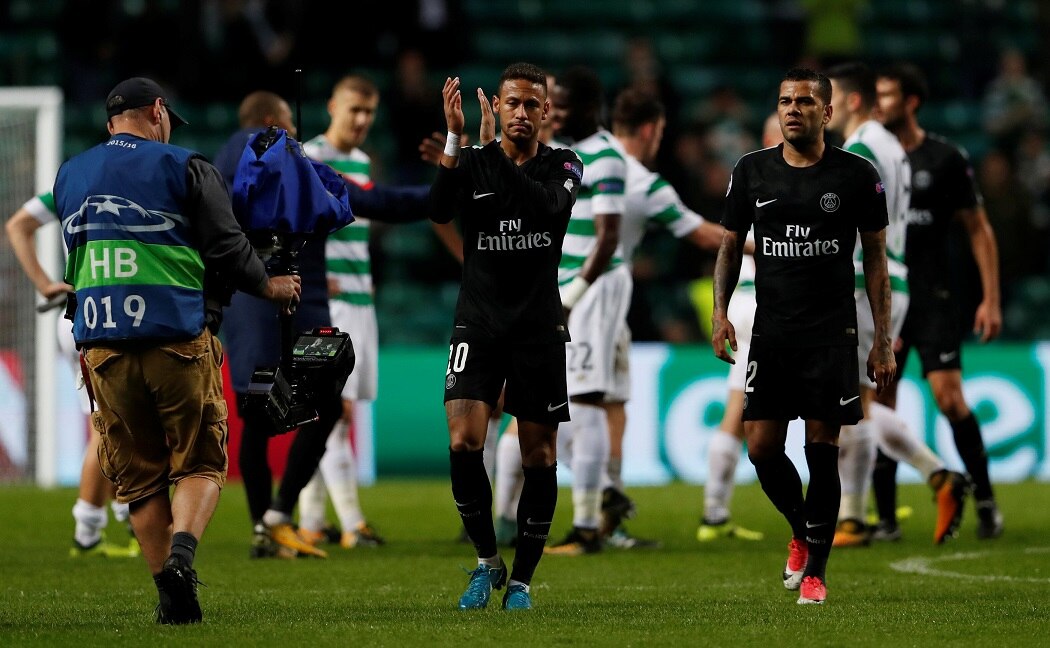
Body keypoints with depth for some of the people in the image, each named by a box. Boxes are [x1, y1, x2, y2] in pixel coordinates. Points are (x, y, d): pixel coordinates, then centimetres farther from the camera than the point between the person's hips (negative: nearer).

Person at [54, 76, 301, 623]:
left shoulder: (70, 175, 13)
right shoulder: (184, 168, -2)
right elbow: (226, 247, -2)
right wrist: (268, 286, 16)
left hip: (103, 347, 3)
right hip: (178, 341, -3)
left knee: (138, 476, 10)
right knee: (199, 465, 5)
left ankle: (170, 591, 2)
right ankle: (181, 553, -21)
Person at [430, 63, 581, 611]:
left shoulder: (564, 166, 2)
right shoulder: (472, 162, 1)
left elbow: (549, 208, -20)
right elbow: (439, 210, -19)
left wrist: (499, 151, -29)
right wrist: (455, 139, -31)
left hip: (540, 328, 1)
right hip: (478, 324, -1)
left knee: (540, 457, 1)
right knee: (463, 444, -16)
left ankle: (521, 580, 13)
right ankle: (487, 561, 3)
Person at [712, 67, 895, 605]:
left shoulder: (857, 176, -1)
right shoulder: (752, 172, 5)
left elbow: (875, 256, 4)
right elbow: (731, 244, 15)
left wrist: (883, 340, -1)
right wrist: (720, 310, 0)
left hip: (832, 333, -2)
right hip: (770, 333, 2)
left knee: (822, 453, -4)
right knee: (762, 449, -1)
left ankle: (815, 571, 8)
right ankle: (801, 532, 27)